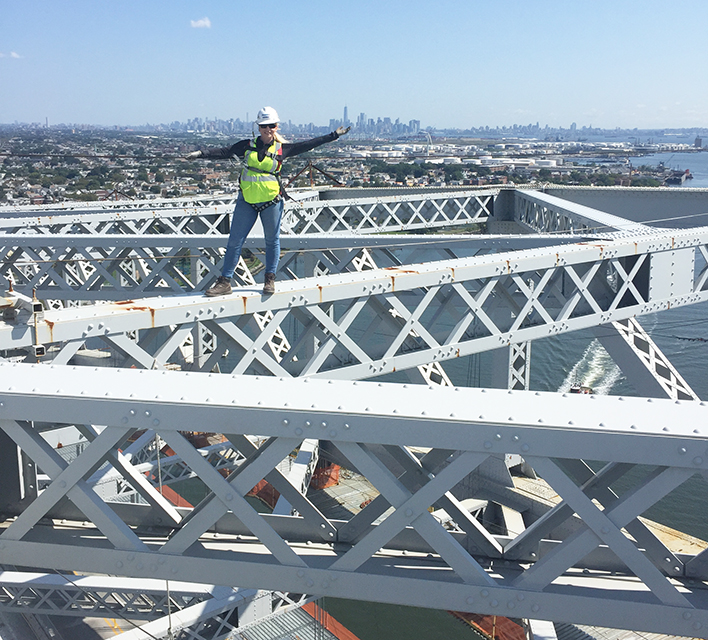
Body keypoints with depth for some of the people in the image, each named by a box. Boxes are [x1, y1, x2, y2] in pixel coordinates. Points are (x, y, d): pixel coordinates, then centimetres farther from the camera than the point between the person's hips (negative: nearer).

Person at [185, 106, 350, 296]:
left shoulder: (282, 149, 3)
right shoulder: (248, 145, 5)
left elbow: (308, 144, 6)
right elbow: (224, 152, 5)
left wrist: (334, 135, 6)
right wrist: (201, 154, -4)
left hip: (271, 201, 0)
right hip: (247, 201, 1)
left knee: (272, 241, 9)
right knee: (234, 241, 1)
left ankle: (270, 279, 24)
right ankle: (225, 282, 6)